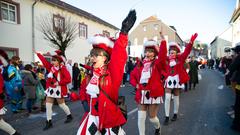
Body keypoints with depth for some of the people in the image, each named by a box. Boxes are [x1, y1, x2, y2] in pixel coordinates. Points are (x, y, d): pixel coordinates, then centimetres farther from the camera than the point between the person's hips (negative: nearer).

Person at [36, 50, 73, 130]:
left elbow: (68, 79, -21)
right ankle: (49, 122, 17)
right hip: (51, 89, 6)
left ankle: (69, 116, 32)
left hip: (59, 89, -6)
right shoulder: (50, 67, 4)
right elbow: (44, 61, 7)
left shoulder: (63, 69, -14)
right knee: (48, 105, 4)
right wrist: (38, 54, 6)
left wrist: (59, 83, -23)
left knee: (62, 105, 8)